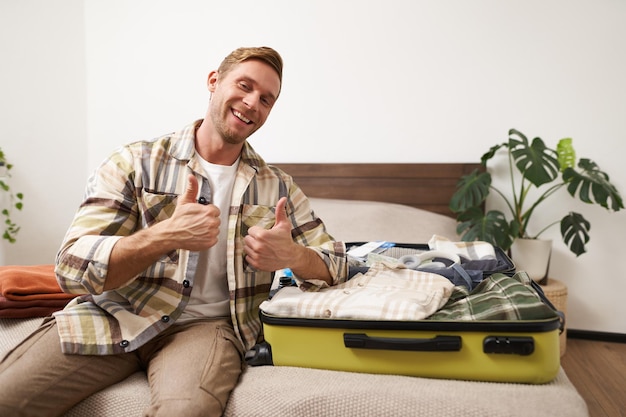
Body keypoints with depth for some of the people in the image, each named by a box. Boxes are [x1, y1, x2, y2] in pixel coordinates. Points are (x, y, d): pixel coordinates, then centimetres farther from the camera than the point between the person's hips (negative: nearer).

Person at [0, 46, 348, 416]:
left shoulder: (279, 187, 9)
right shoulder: (136, 163, 1)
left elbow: (335, 265, 8)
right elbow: (72, 267, -6)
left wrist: (291, 256, -16)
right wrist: (167, 236, -23)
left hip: (207, 323, 1)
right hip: (114, 314, 0)